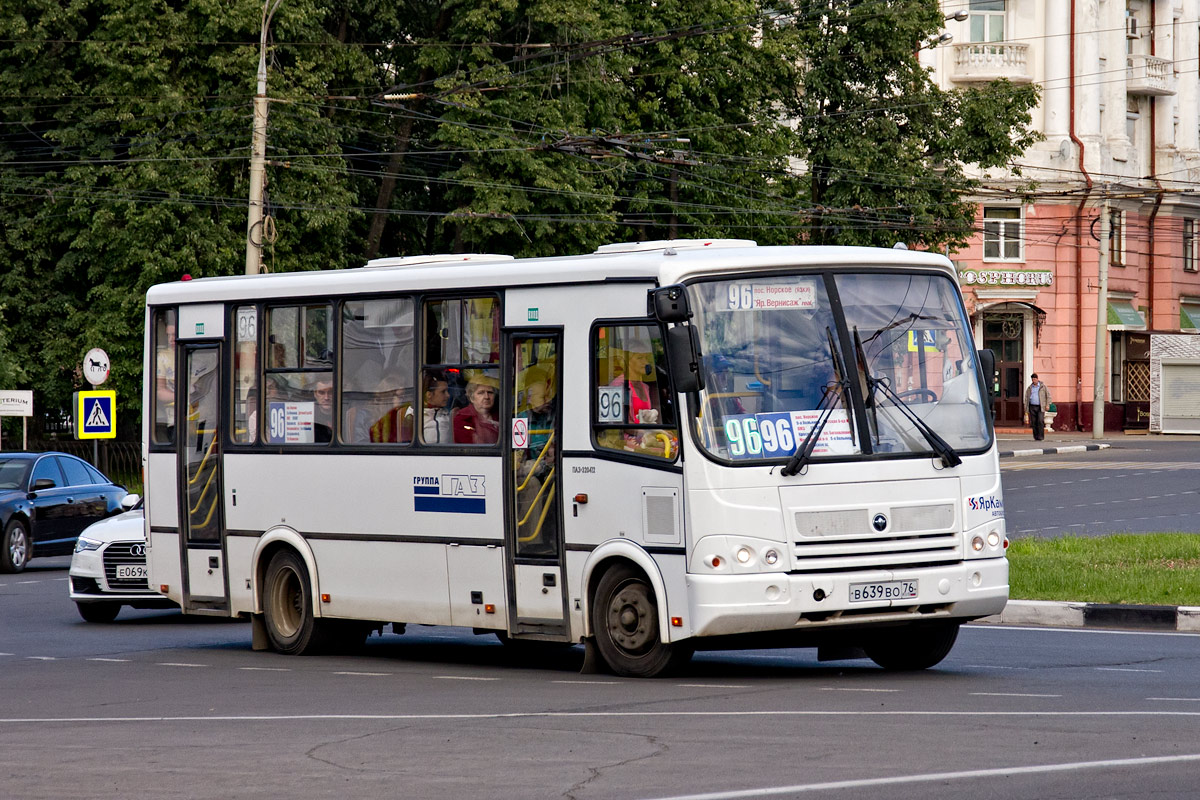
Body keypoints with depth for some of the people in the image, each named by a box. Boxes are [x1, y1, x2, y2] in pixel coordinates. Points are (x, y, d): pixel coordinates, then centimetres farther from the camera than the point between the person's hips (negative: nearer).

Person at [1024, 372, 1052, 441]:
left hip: (1040, 407, -3)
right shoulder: (1029, 388, 12)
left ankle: (1040, 437, -14)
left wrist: (1047, 404, -4)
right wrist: (1026, 409, 8)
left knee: (1040, 421, -16)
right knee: (1034, 422, -1)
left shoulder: (1043, 386, 4)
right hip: (1032, 407, 3)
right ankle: (1036, 437, 7)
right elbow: (1026, 398, 14)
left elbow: (1048, 395, 6)